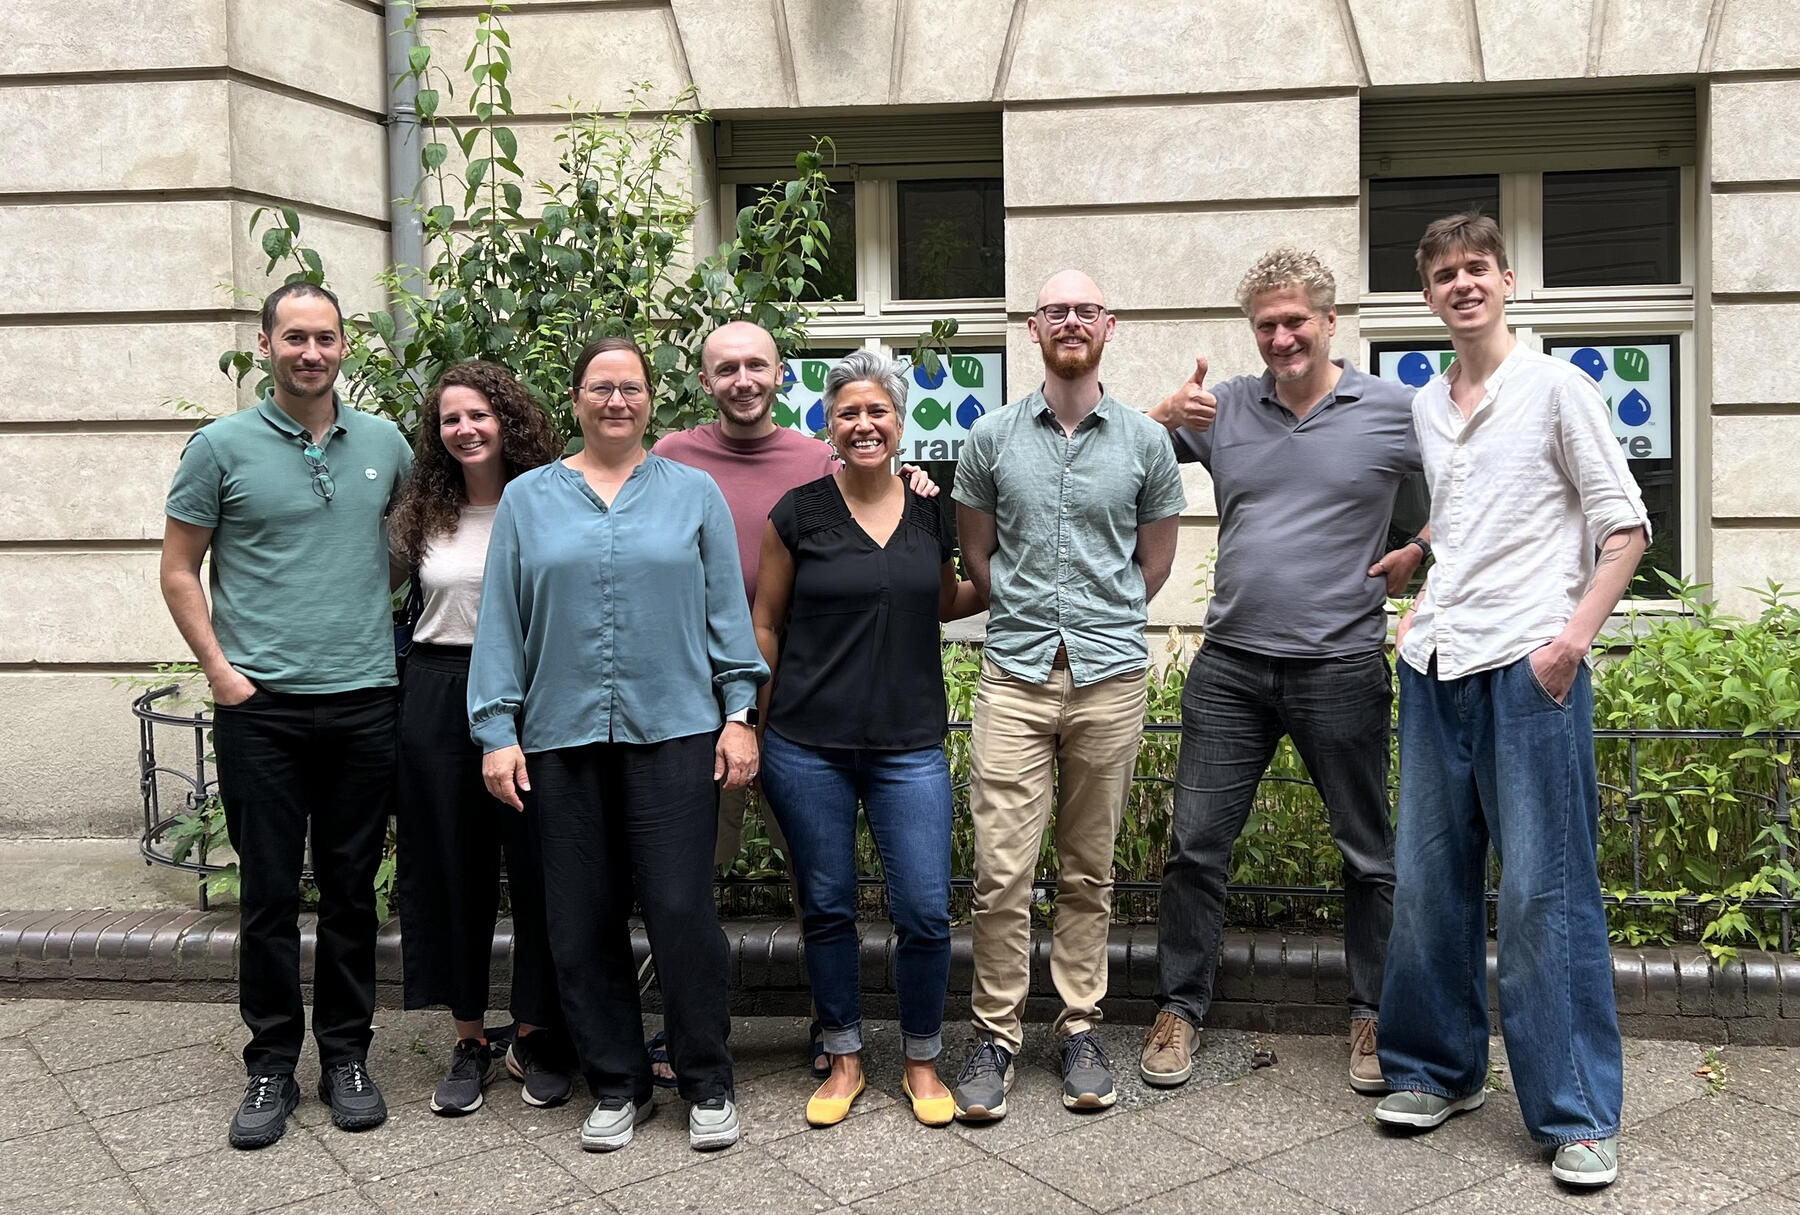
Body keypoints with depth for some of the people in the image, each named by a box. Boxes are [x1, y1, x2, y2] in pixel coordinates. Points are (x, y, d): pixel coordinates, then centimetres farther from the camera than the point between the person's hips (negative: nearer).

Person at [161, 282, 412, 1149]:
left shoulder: (384, 443, 7)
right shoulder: (222, 447, -1)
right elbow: (179, 571, 3)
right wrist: (218, 668, -6)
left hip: (365, 700, 2)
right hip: (261, 707, -2)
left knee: (352, 889, 10)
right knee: (269, 891, 4)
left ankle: (346, 1056, 23)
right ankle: (271, 1066, 18)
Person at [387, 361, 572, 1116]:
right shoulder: (423, 515, 8)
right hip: (441, 696, 3)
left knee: (539, 867, 2)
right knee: (453, 869, 8)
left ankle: (536, 1034, 19)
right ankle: (470, 1041, 21)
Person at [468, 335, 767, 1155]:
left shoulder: (694, 494, 8)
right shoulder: (528, 499, 10)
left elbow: (727, 612, 7)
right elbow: (500, 623, 6)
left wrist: (739, 714, 0)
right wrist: (496, 731, 0)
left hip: (674, 733, -1)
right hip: (561, 740, 2)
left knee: (683, 911, -2)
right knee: (583, 923, 7)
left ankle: (708, 1084, 14)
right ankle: (615, 1085, 22)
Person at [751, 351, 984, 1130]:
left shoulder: (931, 511, 6)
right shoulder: (800, 512, -1)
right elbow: (764, 624, 4)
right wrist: (751, 725, 2)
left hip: (909, 744, 1)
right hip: (808, 745, -1)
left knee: (925, 912, -2)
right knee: (827, 906, 9)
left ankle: (922, 1062, 20)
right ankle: (844, 1059, 28)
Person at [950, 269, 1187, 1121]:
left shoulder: (1145, 442, 5)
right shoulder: (991, 437, 5)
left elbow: (1153, 563, 13)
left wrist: (1098, 623, 9)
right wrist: (1034, 618, 9)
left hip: (1110, 679, 1)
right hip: (1014, 677, 0)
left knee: (1089, 870, 9)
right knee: (1001, 870, -3)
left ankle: (1080, 1027, 22)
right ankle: (995, 1033, 11)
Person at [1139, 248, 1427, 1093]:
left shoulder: (1396, 412, -1)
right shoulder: (1222, 408, 6)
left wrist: (1420, 553, -3)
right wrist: (1163, 416, -11)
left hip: (1342, 667, -2)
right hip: (1229, 666, 2)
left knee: (1367, 852, 9)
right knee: (1195, 844, 5)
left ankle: (1374, 1015, 26)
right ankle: (1179, 1007, 19)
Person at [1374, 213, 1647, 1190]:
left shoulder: (1557, 387, 0)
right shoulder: (1424, 406, 15)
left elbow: (1624, 525, -3)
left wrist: (1576, 634, -14)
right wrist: (1424, 605, 13)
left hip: (1528, 666, -5)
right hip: (1435, 668, 6)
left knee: (1545, 891, -4)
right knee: (1426, 881, 9)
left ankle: (1579, 1116, 6)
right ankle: (1439, 1070, 24)